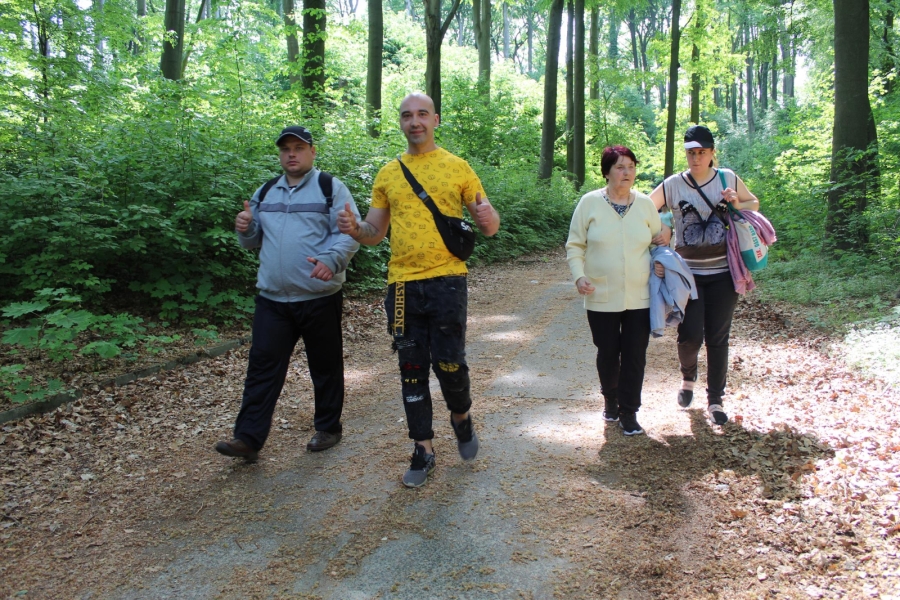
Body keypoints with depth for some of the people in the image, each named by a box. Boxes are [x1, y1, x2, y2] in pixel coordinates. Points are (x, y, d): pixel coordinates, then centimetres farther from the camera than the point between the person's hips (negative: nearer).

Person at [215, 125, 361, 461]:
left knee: (325, 366, 8)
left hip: (320, 298, -4)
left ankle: (328, 428, 25)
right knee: (262, 365, 1)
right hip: (272, 298, 4)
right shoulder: (265, 193, 15)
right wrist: (246, 229, -2)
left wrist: (331, 259, -29)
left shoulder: (331, 188, -1)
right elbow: (255, 240, 21)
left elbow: (349, 233, -10)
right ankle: (248, 438, 6)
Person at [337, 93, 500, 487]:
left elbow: (489, 226, 5)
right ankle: (423, 450, 21)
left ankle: (461, 416, 29)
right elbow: (375, 233, 14)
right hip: (403, 284, 3)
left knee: (449, 362, -4)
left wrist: (488, 219, -19)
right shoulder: (388, 174, 10)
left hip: (446, 280, -2)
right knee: (412, 370, 7)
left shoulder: (457, 167, 4)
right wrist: (354, 229, -9)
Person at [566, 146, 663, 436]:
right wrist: (579, 276, -13)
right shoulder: (590, 202, -3)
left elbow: (659, 239, 17)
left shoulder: (645, 203, 4)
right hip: (602, 297, -1)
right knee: (607, 353, 11)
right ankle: (610, 399, 37)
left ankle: (628, 412, 16)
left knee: (635, 355, 2)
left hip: (639, 297, 2)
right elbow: (574, 245, 0)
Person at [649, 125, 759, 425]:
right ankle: (688, 377, 26)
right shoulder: (673, 185, -1)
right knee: (690, 336, -8)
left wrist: (737, 205, -6)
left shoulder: (728, 178, 4)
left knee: (718, 338, 5)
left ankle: (715, 400, 20)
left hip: (722, 272, 1)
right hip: (688, 273, -1)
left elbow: (755, 203, 17)